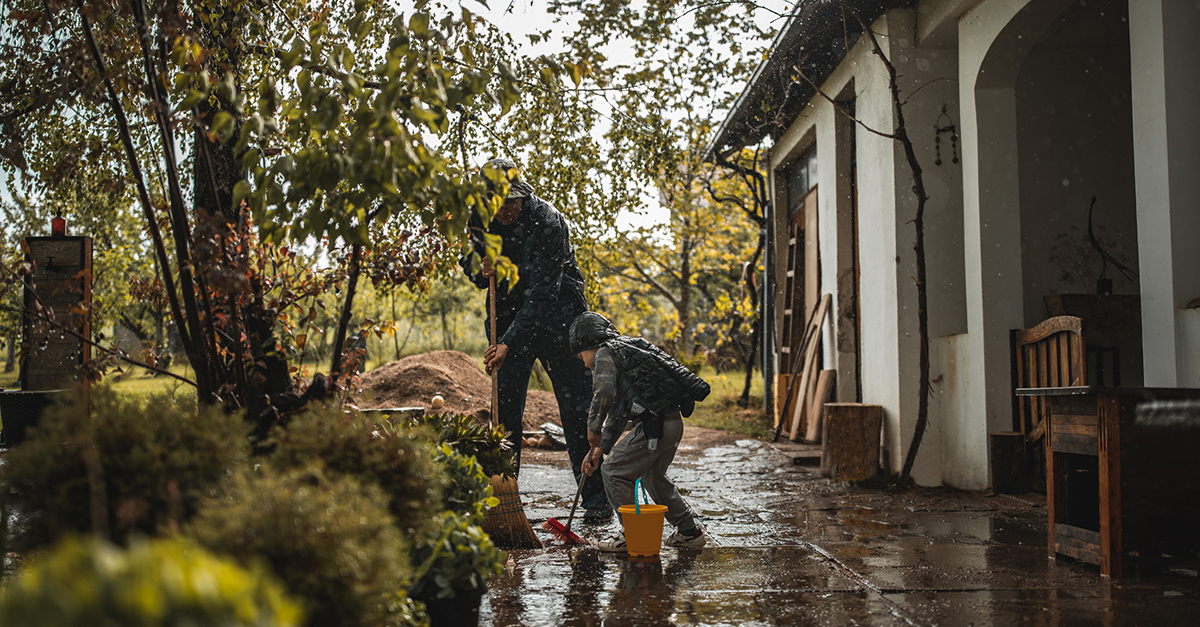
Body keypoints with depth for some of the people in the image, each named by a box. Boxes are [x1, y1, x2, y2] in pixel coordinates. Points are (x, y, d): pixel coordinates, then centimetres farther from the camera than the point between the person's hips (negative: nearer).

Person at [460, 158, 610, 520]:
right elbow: (467, 261, 11)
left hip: (557, 317, -4)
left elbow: (541, 293, -28)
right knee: (505, 408, 1)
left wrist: (509, 343, -34)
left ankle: (596, 498, 6)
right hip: (509, 317, 4)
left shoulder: (547, 222, -24)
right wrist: (480, 269, -15)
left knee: (576, 408, -2)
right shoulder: (477, 220, -7)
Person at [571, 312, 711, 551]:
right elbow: (616, 412, 30)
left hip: (654, 425, -10)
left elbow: (604, 394, -21)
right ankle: (690, 532, 31)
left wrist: (593, 427, -6)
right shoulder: (624, 351, 28)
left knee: (614, 471, 1)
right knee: (653, 477, 26)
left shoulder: (605, 354, -1)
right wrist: (600, 448, 27)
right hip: (674, 423, 10)